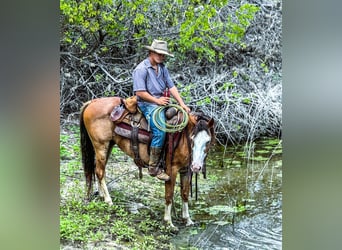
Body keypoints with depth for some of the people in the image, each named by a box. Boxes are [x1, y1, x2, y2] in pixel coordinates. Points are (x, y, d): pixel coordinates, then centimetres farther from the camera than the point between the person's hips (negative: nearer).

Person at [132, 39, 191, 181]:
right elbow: (140, 92, -15)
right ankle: (153, 168, -20)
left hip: (162, 102, 8)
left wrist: (182, 104, 1)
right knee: (160, 131, -28)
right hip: (147, 104, -8)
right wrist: (157, 100, -15)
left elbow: (171, 86, 12)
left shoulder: (162, 68, 15)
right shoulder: (141, 69, -9)